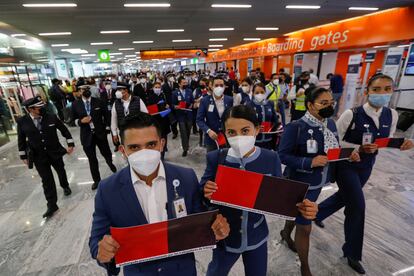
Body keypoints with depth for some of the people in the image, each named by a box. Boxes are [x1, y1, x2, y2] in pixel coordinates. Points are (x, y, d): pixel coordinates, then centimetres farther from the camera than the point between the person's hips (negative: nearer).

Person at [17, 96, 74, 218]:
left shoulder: (51, 117, -12)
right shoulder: (22, 121, -9)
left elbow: (64, 130, -1)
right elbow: (21, 140, 2)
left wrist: (70, 144, -2)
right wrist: (24, 156, 6)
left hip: (55, 152, 1)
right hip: (38, 156, 0)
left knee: (61, 171, 20)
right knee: (46, 179, 3)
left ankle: (65, 186, 50)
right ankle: (52, 204, 14)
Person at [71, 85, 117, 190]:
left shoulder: (99, 102, -2)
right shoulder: (75, 104, 0)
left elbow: (106, 116, 4)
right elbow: (74, 120, 7)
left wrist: (107, 129, 0)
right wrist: (81, 121, -15)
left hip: (100, 133, 0)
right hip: (87, 135, 1)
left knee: (106, 153, 15)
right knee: (92, 160, 9)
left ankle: (110, 163, 51)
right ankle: (96, 180, 27)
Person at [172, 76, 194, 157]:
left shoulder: (189, 91, 4)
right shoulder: (175, 93, -3)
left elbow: (192, 102, 11)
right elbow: (173, 105, 0)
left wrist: (191, 105, -9)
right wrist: (178, 107, -19)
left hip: (189, 114, 3)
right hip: (181, 115, -3)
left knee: (188, 130, 15)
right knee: (183, 131, -4)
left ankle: (186, 144, 38)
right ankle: (185, 148, 5)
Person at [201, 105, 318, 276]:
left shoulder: (271, 159, -15)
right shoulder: (215, 158, -18)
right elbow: (201, 195, -10)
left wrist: (301, 208, -25)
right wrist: (206, 194, -32)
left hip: (257, 238, 1)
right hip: (225, 237, 0)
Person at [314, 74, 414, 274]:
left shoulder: (392, 115, -2)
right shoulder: (351, 114, -20)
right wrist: (359, 148, -25)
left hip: (366, 166, 6)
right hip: (346, 165, -6)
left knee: (345, 197, 21)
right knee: (357, 205, -3)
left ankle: (317, 213, 50)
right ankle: (352, 253, 19)